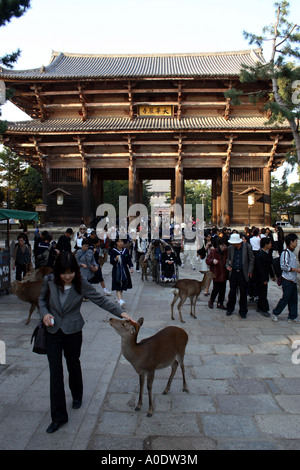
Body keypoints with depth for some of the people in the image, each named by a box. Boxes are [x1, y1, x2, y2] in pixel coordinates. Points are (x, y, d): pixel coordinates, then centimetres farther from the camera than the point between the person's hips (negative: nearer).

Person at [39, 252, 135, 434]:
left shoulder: (81, 285, -13)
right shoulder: (49, 281, -9)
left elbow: (101, 300, -12)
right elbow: (42, 299, 8)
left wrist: (121, 312, -23)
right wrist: (44, 313, -11)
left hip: (73, 332, -1)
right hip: (52, 332, 1)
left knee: (74, 365, 18)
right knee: (55, 372, 1)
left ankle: (77, 396, 47)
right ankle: (59, 416, 12)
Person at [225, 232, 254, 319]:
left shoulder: (247, 247, -6)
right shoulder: (230, 248, 2)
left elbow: (251, 260, 0)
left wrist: (250, 271, -6)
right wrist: (227, 265, -6)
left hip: (243, 273, -2)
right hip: (233, 272, 2)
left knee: (243, 293, 8)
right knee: (232, 292, 8)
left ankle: (243, 311, 22)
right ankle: (230, 309, 26)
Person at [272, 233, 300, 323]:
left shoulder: (292, 252, 13)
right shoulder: (285, 253, -15)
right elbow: (284, 266, -20)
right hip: (287, 280, -9)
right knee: (286, 298, -4)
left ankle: (292, 316, 19)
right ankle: (275, 313, 11)